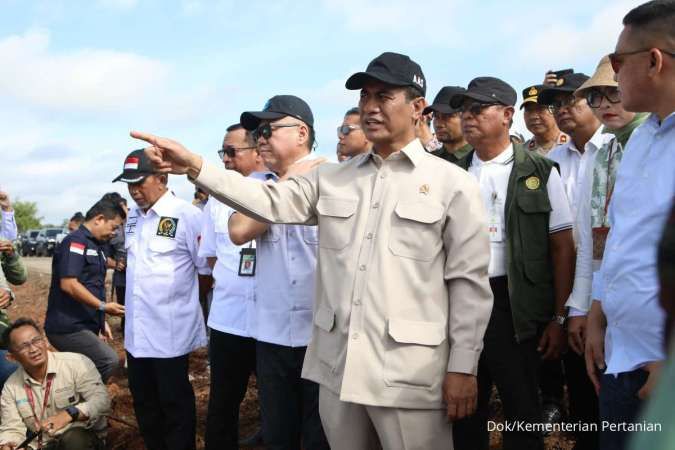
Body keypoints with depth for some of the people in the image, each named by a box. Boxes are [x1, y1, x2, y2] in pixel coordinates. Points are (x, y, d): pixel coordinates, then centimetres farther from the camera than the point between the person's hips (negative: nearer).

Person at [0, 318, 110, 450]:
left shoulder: (76, 363, -10)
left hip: (84, 437, -4)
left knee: (73, 439, -36)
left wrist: (69, 414, -32)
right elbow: (12, 429, 3)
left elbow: (102, 400, -17)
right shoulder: (11, 387, 5)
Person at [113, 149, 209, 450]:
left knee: (174, 403, 7)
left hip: (170, 332, -7)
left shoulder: (186, 215, -15)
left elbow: (207, 267, -10)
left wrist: (183, 291, 2)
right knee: (143, 400, 18)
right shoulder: (132, 216, 9)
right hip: (136, 330, 7)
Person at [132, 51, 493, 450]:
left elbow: (469, 282, -4)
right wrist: (195, 166, -9)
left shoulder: (453, 184, -2)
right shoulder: (332, 179, 11)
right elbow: (270, 201, 3)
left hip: (410, 372, -4)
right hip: (337, 364, 5)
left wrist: (463, 367, -7)